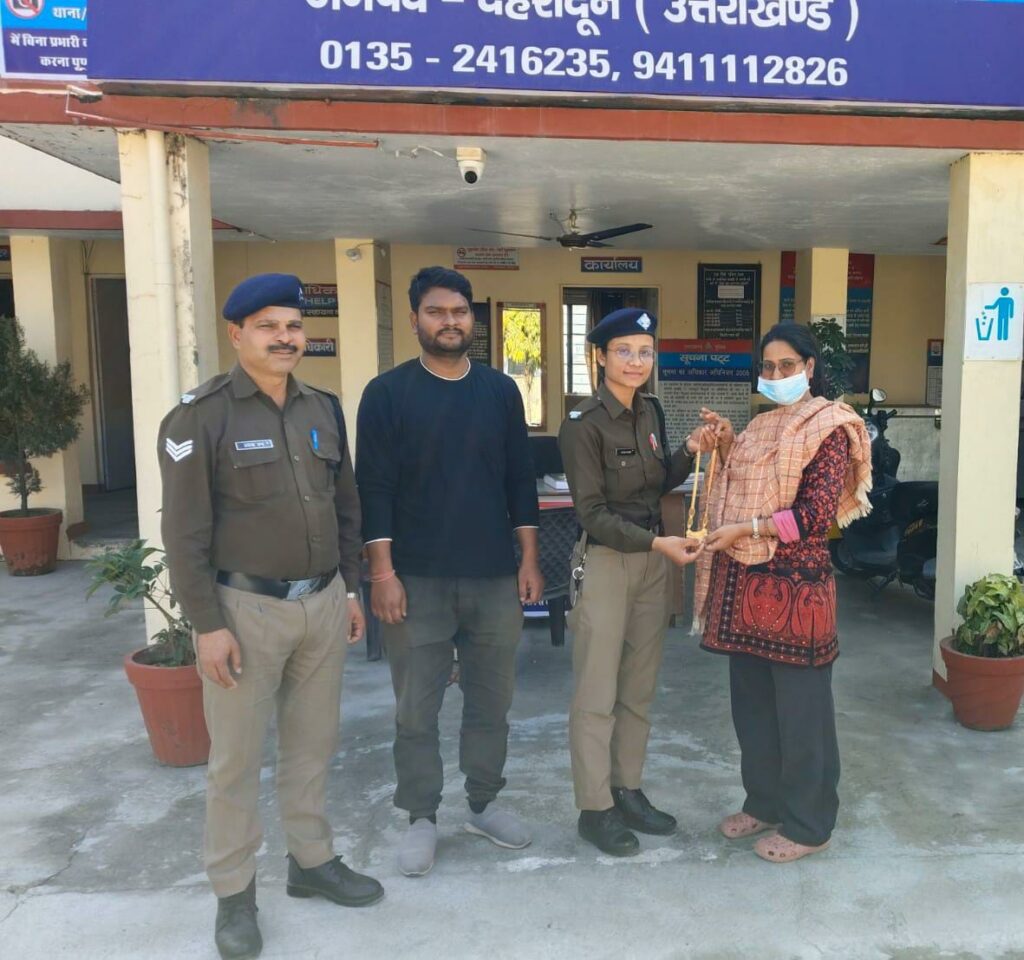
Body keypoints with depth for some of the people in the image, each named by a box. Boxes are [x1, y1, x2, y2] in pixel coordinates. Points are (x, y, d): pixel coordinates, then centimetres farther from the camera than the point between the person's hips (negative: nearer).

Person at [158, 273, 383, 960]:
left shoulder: (325, 409, 7)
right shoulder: (201, 415, -10)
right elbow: (185, 531, -11)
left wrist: (350, 587, 13)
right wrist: (207, 624, -13)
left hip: (323, 602, 5)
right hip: (245, 607, -5)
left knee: (313, 743, 16)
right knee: (237, 756, 8)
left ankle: (313, 861, 35)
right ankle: (234, 892, 25)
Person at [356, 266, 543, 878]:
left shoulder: (501, 391, 7)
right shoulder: (388, 393, -3)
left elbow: (521, 480, 9)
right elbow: (374, 488, -5)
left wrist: (529, 559, 4)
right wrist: (383, 571, -11)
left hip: (494, 576, 3)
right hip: (417, 578, -3)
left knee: (492, 700, 13)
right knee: (417, 708, 6)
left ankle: (484, 804, 31)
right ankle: (422, 818, 23)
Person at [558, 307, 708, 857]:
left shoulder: (651, 411, 7)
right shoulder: (584, 424, -14)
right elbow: (592, 513, -17)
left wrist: (691, 451, 0)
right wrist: (656, 543, -23)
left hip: (652, 557, 7)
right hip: (605, 560, -7)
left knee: (640, 687, 15)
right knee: (597, 693, 2)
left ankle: (627, 791, 29)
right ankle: (594, 809, 16)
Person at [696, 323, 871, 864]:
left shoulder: (829, 428, -8)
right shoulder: (760, 427, 14)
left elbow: (817, 514, -16)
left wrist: (744, 529, -21)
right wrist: (726, 447, 4)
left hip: (794, 583, -7)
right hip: (745, 582, 7)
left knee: (800, 707, 4)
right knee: (751, 700, 15)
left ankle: (808, 824, 19)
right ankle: (764, 802, 33)